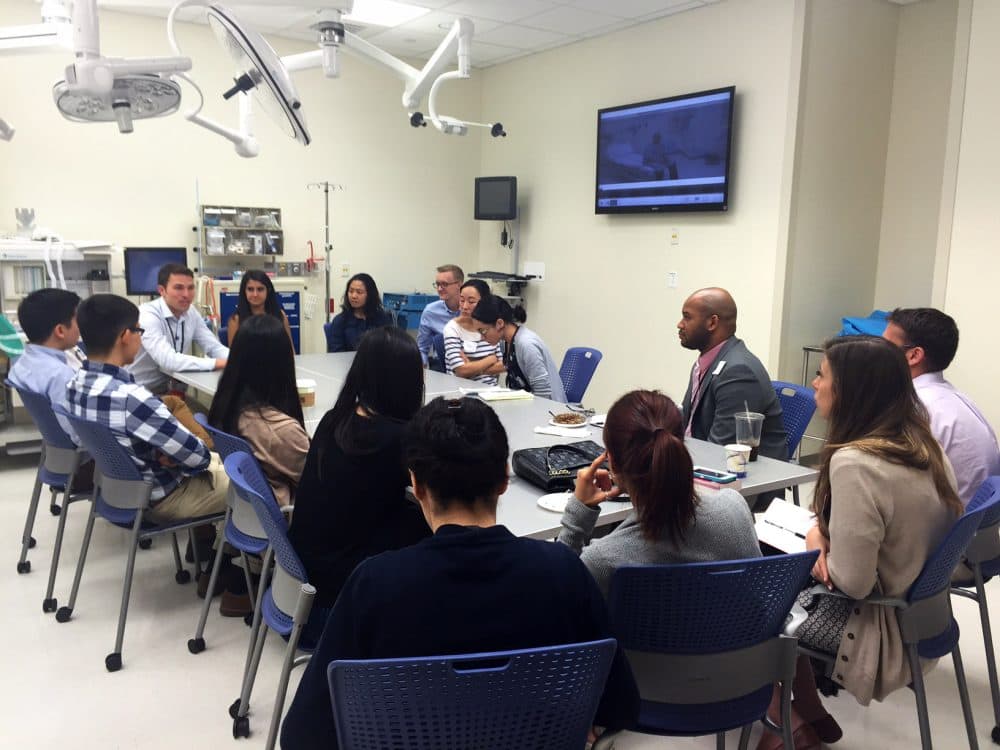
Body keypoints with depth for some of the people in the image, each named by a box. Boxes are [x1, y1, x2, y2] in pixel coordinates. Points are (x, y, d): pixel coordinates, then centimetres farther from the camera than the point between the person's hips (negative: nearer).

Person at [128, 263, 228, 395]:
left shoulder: (191, 313, 1)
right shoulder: (147, 315, -19)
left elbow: (215, 348, 1)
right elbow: (168, 360, -31)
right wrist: (218, 363, -32)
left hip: (173, 391, 7)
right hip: (141, 394, -7)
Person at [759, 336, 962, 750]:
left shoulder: (854, 463, -31)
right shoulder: (922, 442, -3)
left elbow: (851, 582, -28)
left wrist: (814, 551, -8)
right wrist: (820, 530, -2)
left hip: (874, 620, -8)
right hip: (919, 605, 8)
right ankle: (811, 717, 30)